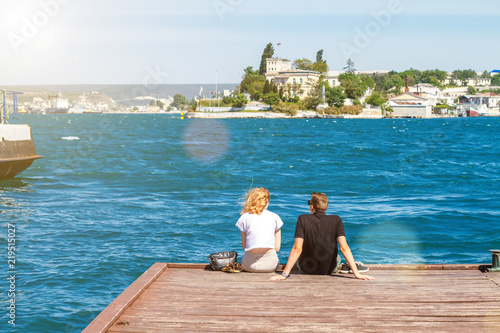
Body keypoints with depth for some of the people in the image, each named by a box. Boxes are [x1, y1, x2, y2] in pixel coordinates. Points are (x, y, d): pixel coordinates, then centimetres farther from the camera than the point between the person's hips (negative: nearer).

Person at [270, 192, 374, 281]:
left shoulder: (303, 219, -20)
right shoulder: (336, 220, -17)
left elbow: (297, 249, -25)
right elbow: (344, 248, -23)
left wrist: (284, 274, -23)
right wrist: (356, 273, -21)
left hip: (306, 269, -1)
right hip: (329, 269, 1)